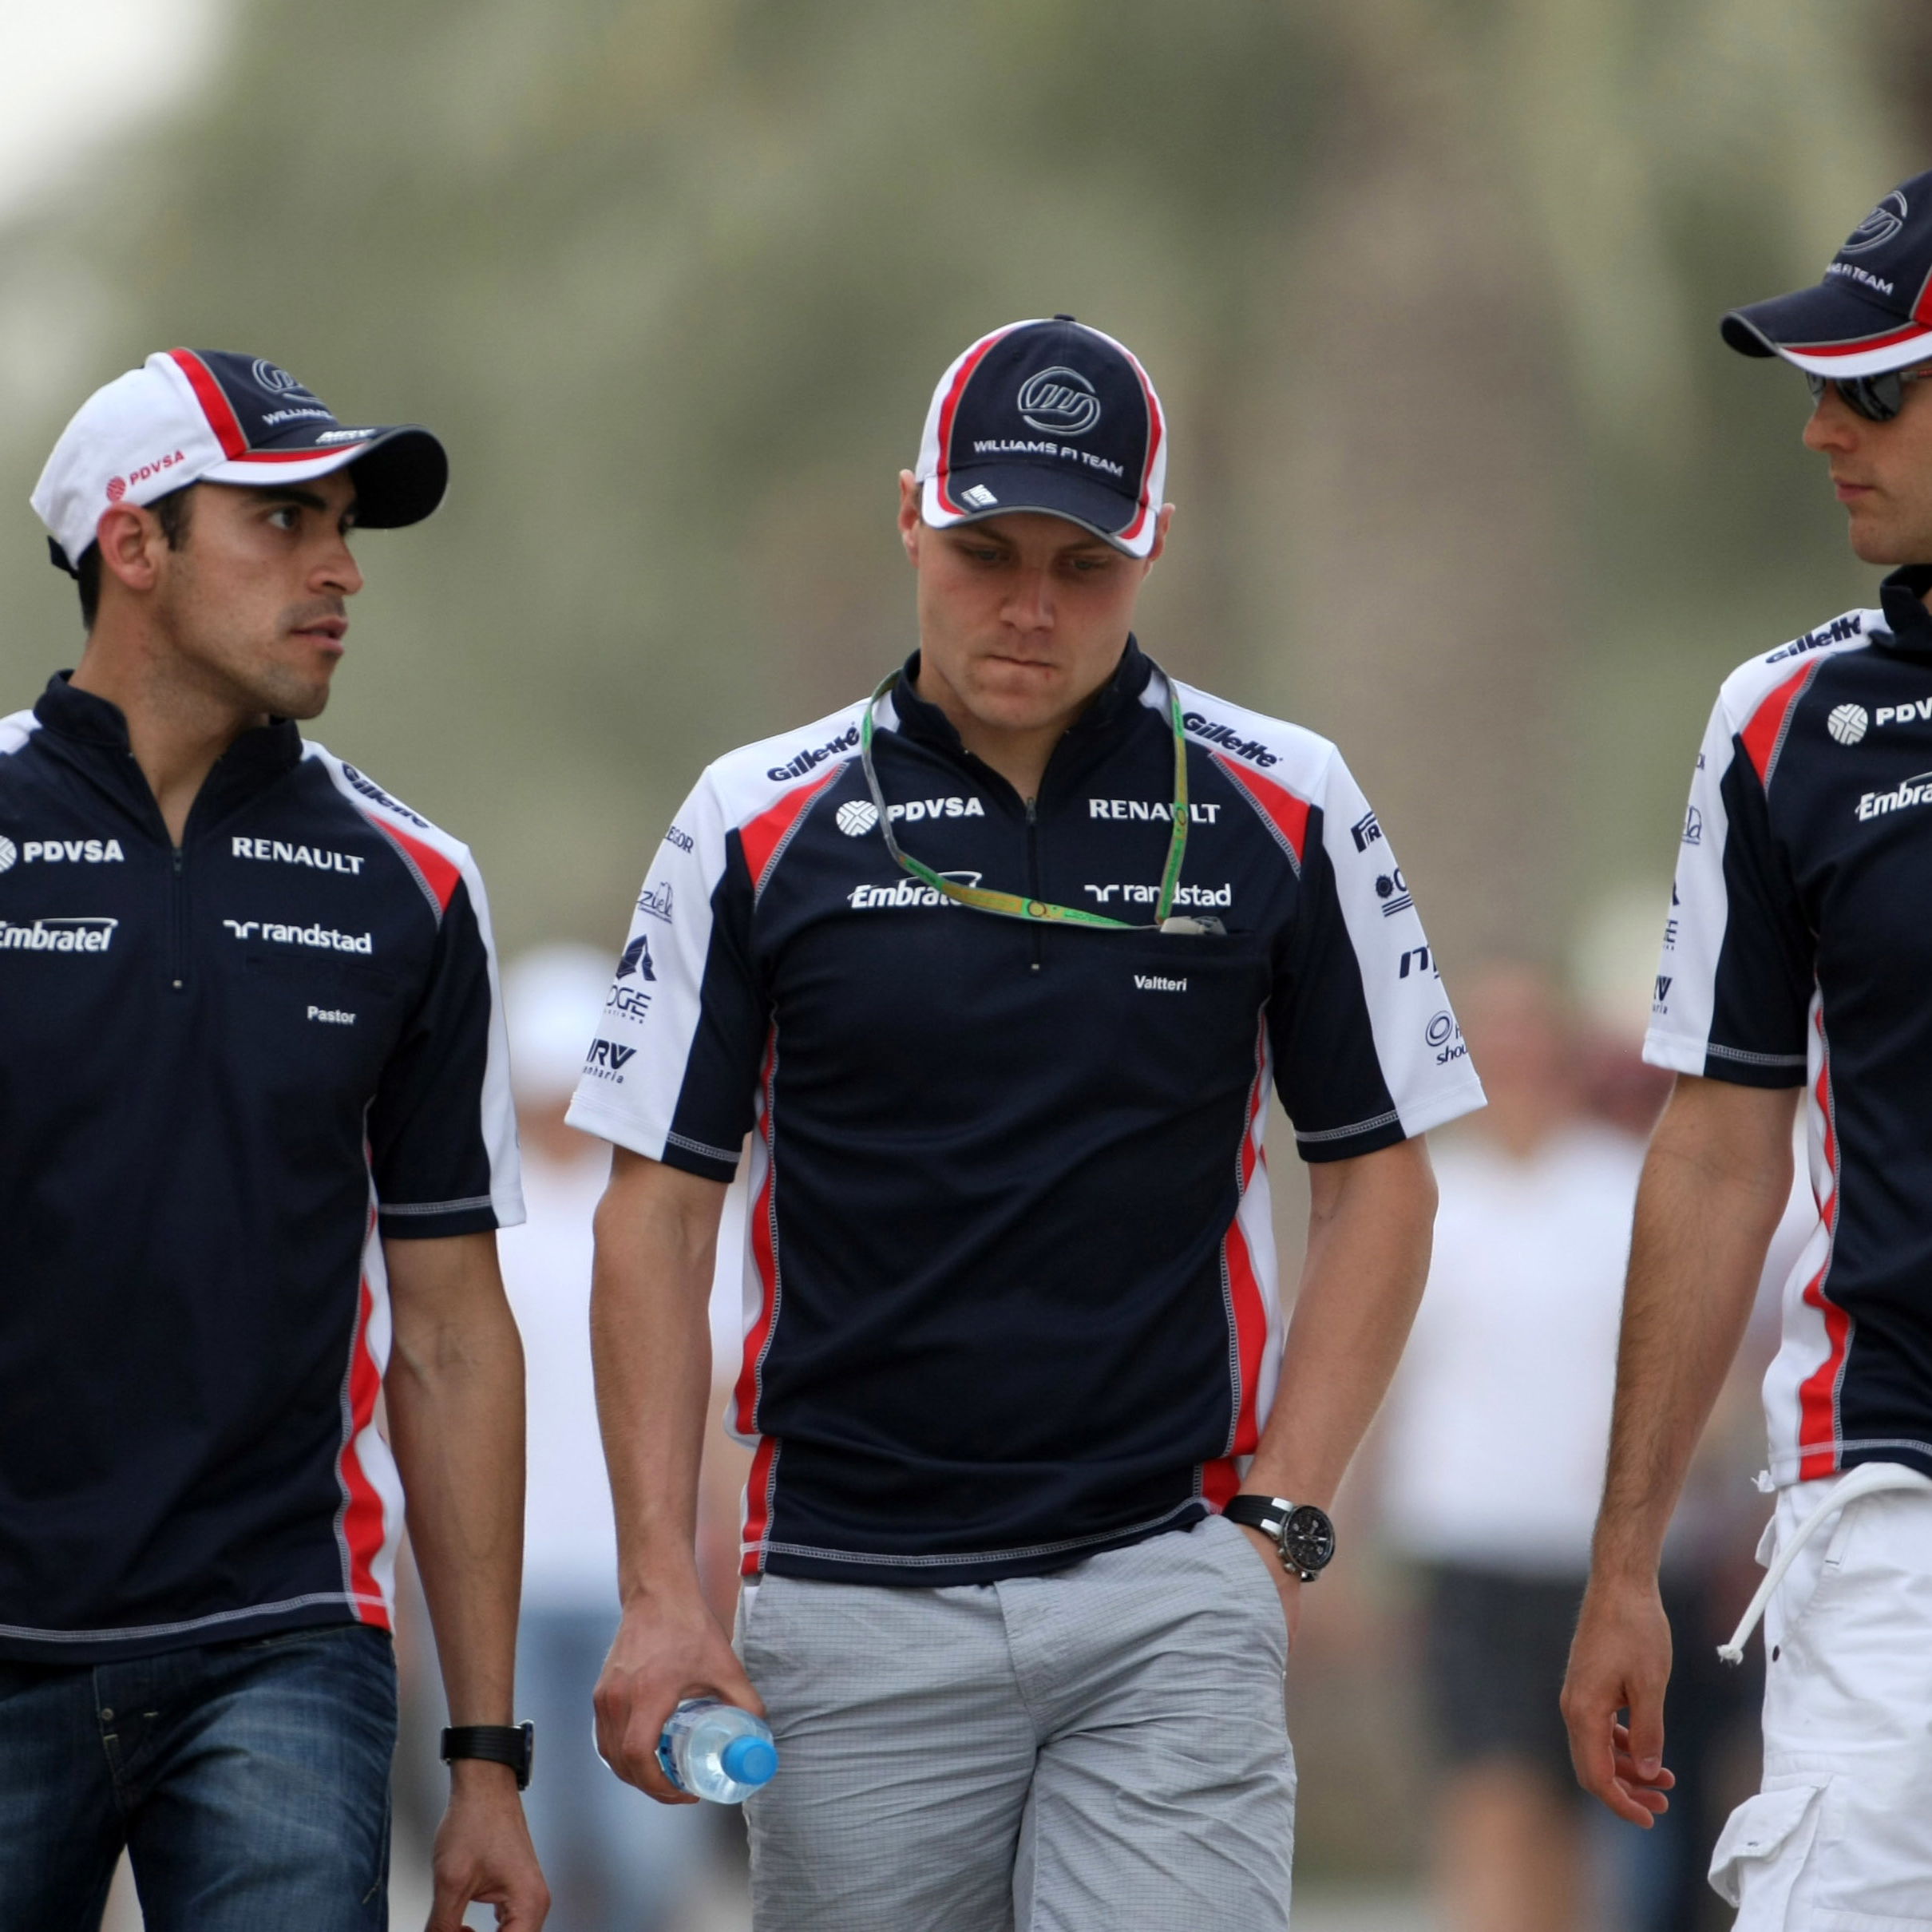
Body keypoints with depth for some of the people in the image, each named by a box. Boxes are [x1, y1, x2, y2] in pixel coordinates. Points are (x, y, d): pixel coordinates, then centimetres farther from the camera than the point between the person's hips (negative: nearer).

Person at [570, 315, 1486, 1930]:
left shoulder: (1280, 812, 4)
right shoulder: (763, 825, 4)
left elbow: (1380, 1178, 9)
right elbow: (658, 1211, 5)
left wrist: (1281, 1523, -1)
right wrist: (661, 1590, -3)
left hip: (1168, 1601, -1)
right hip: (853, 1605, 1)